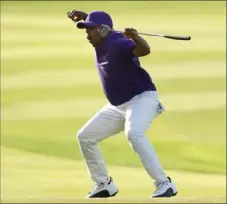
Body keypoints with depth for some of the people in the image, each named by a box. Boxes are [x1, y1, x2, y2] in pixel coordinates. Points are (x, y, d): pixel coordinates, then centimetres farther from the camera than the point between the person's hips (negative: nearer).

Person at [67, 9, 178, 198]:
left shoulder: (118, 43, -22)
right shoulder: (102, 42, 3)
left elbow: (144, 50, -41)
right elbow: (95, 22, 26)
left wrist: (135, 38, -62)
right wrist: (83, 16, 5)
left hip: (142, 98, -10)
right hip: (118, 106, 10)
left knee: (134, 134, -37)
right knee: (85, 137, 12)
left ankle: (164, 184, -37)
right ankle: (104, 186, 22)